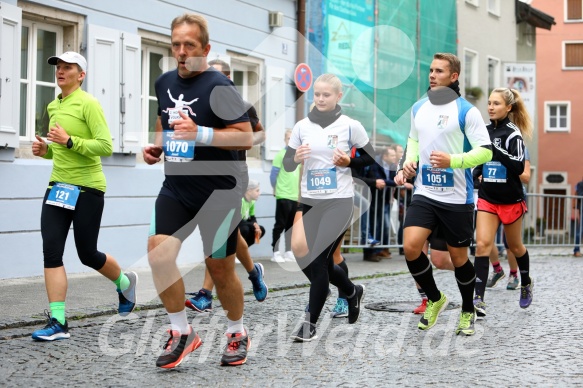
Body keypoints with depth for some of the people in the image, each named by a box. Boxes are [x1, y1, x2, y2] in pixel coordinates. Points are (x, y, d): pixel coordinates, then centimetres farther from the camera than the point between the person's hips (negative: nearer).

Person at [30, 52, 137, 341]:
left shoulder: (88, 103, -9)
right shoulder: (53, 106, 14)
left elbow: (105, 146, -17)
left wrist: (69, 142, -24)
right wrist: (46, 150, 7)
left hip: (87, 188, -6)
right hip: (58, 186, 6)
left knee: (87, 254, 3)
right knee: (51, 251, -7)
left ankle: (124, 282, 34)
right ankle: (58, 323, -7)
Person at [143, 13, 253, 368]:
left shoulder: (219, 87, -14)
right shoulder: (165, 82, 7)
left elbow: (246, 137, -18)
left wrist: (200, 133, -29)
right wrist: (157, 146, 7)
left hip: (218, 193, -5)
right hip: (176, 189, 5)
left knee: (220, 269, 5)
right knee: (158, 253, -13)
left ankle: (238, 333, 30)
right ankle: (182, 333, 2)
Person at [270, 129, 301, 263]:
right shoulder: (281, 155, -7)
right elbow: (273, 174, -7)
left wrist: (300, 190, 13)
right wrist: (276, 189, 0)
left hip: (296, 197, 6)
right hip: (283, 196, -6)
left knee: (291, 226, 10)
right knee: (280, 225, -4)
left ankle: (288, 252, 17)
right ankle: (275, 253, -1)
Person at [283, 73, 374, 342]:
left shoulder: (351, 126, -5)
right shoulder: (302, 126, 3)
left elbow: (371, 158, 4)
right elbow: (287, 164, 4)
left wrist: (349, 162, -14)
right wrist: (296, 158, -17)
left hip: (339, 201, -4)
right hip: (310, 202, 4)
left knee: (317, 261, -11)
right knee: (319, 262, 11)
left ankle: (310, 324, 0)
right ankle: (352, 291, 41)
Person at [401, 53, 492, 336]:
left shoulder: (466, 111, -9)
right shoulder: (418, 108, 8)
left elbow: (485, 151, -12)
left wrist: (453, 160, -26)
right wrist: (409, 161, 5)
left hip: (456, 198, -4)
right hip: (424, 193, 4)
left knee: (458, 257, 6)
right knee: (410, 247, -14)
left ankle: (468, 312, 31)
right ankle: (435, 299, 11)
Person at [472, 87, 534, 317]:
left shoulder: (512, 133, -13)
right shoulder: (485, 130, 4)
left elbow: (519, 167, -23)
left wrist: (496, 149, -29)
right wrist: (472, 175, 7)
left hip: (510, 200, -4)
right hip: (487, 198, 4)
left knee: (515, 246, 14)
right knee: (482, 244, -13)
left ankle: (526, 283, 43)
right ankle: (479, 298, -17)